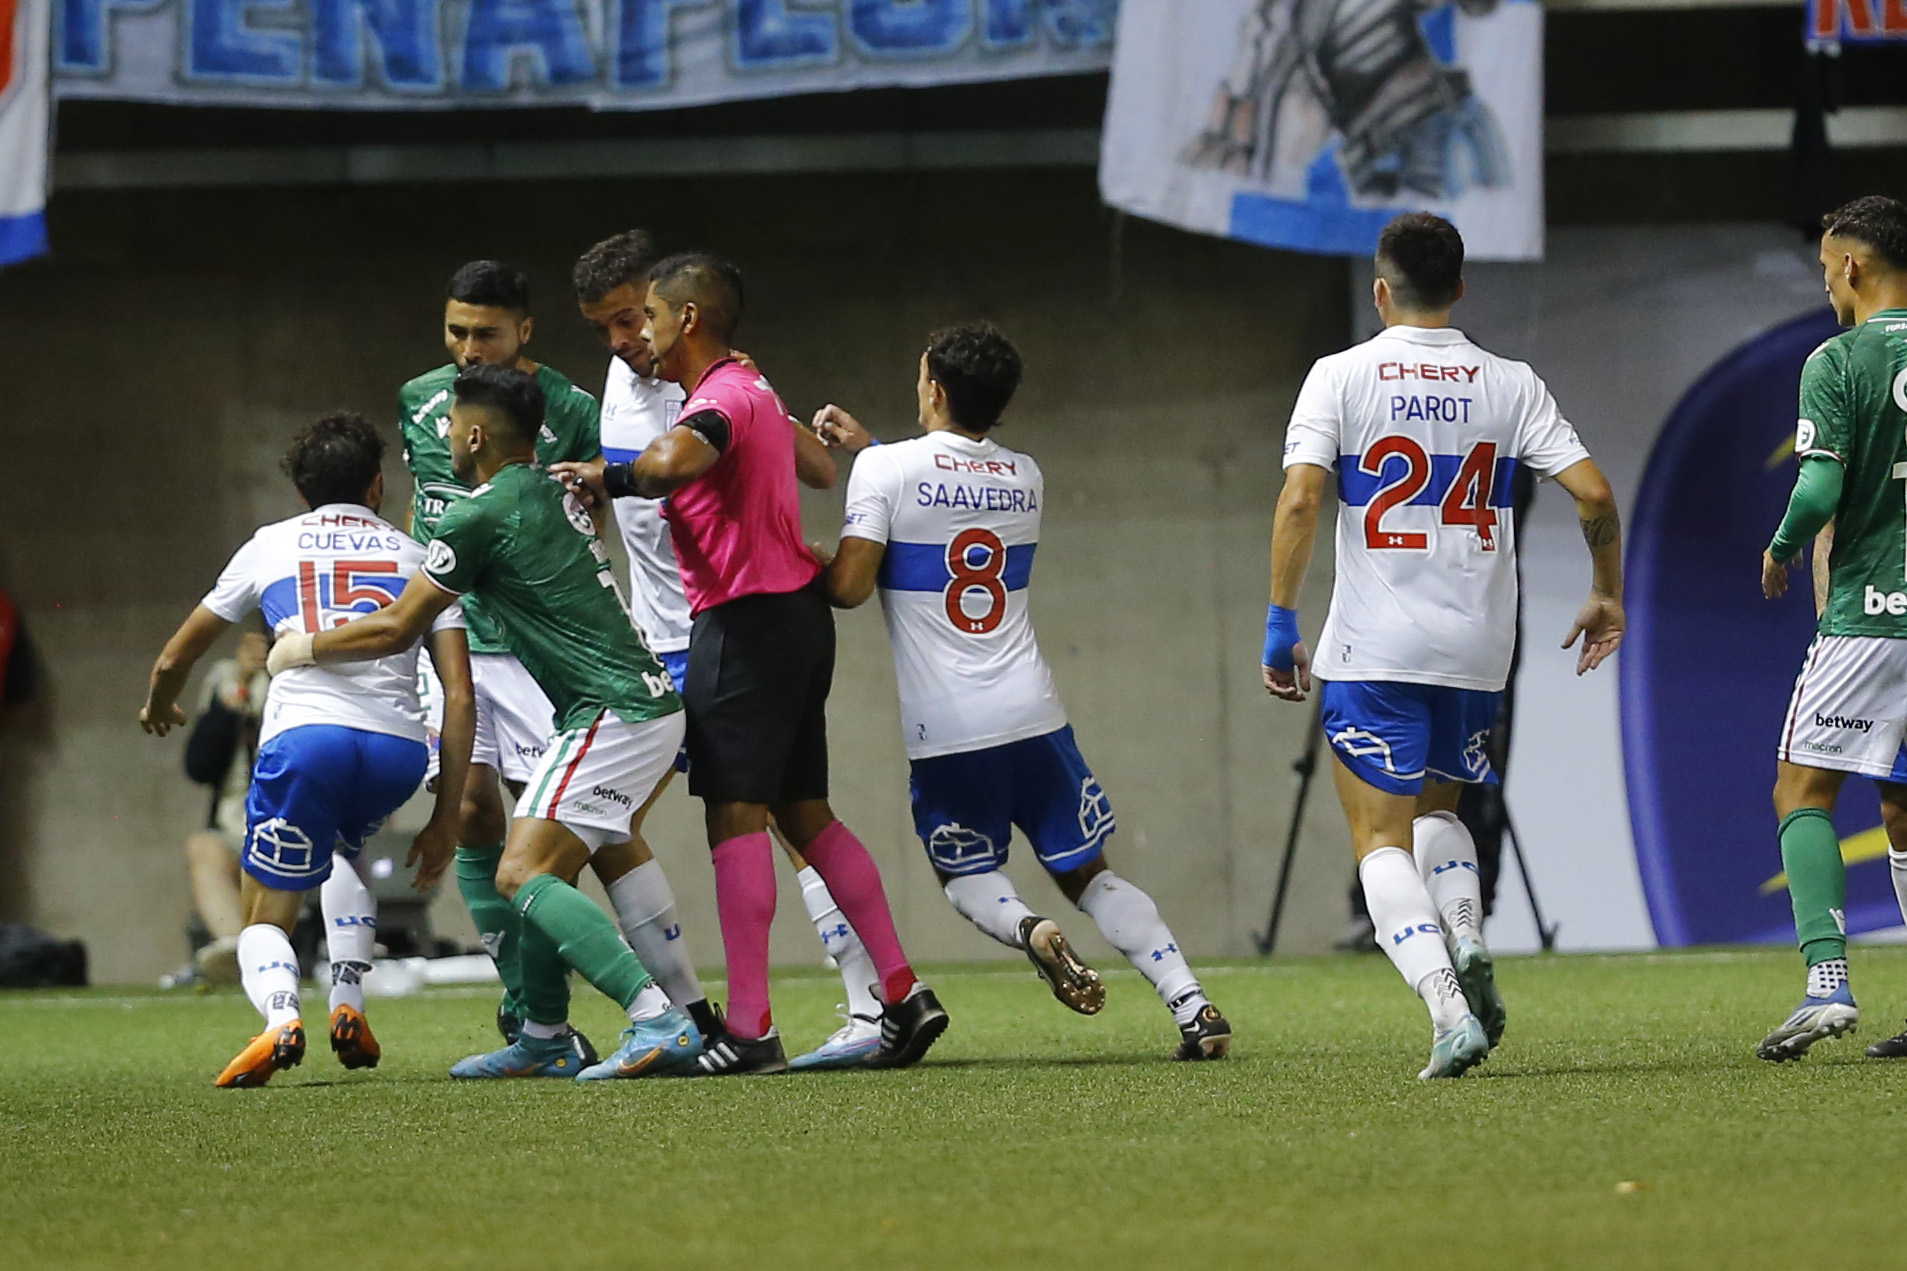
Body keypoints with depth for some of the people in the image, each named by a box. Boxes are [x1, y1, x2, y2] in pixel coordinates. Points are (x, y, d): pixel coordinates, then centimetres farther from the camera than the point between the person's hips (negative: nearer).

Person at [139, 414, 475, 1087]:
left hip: (303, 736, -2)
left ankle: (281, 1017, -23)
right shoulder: (417, 558, 21)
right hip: (397, 751, 2)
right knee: (339, 849, 36)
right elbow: (459, 697, 11)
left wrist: (157, 707, 52)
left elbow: (175, 659, 29)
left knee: (265, 923, 10)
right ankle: (348, 1006, 18)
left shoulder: (272, 545, 21)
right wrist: (444, 820, 15)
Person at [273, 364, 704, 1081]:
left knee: (523, 874, -16)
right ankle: (541, 1041, 22)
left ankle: (659, 1022, -28)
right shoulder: (557, 496, 16)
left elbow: (396, 629, -3)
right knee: (542, 873, 16)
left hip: (613, 717, -10)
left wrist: (303, 649, 12)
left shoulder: (481, 516, -9)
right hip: (649, 703, 10)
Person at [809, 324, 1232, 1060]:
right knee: (1087, 873, 11)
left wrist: (815, 560, 10)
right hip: (1032, 715, 3)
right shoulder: (1024, 478, 11)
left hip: (945, 728, -3)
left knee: (964, 873, 17)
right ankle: (1192, 1006, -6)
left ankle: (1027, 930, -16)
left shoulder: (887, 471, -6)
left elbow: (850, 587, -11)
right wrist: (866, 448, 32)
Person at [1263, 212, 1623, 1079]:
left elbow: (1299, 499, -13)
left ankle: (1450, 1011, -18)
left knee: (1381, 842, 2)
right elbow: (1593, 493, -3)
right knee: (1436, 809, 25)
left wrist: (1280, 624, -7)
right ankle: (1465, 939, -4)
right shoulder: (1510, 385, 4)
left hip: (1374, 649, -3)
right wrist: (1608, 595, 13)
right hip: (1478, 648, 3)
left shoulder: (1341, 377, -2)